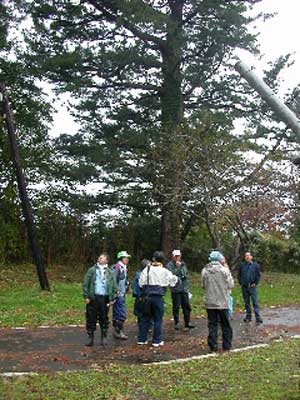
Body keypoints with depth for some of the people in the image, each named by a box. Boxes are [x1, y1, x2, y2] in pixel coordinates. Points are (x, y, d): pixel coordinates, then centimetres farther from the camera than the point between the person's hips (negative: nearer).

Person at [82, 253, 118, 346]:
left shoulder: (109, 272, 11)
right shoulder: (92, 270, 6)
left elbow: (114, 286, 10)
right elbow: (85, 284, 1)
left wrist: (112, 298, 2)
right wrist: (86, 296, -7)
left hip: (105, 298, 1)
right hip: (93, 297, -1)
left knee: (104, 319, 8)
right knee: (91, 318, 2)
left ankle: (104, 337, 18)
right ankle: (90, 338, 11)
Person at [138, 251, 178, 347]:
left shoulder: (146, 270, -1)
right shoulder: (164, 272, -6)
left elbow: (141, 283, -1)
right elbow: (173, 280, 7)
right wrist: (176, 278, 28)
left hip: (147, 296, 3)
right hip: (158, 297, -3)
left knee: (145, 318, 13)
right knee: (158, 319, 7)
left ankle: (142, 339, 18)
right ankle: (157, 340, 10)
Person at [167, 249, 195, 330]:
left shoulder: (183, 264, 15)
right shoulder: (170, 265, -4)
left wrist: (187, 286, 15)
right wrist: (177, 266, -20)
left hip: (184, 289, 5)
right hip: (176, 290, -5)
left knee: (187, 306, 7)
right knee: (176, 307, 0)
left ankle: (187, 323, 16)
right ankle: (176, 323, 10)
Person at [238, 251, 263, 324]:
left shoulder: (255, 265, 0)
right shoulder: (241, 265, 6)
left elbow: (258, 275, 3)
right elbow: (239, 275, 12)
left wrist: (255, 283, -5)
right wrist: (240, 283, 4)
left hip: (252, 287, -3)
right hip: (244, 287, 3)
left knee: (255, 302, -7)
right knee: (246, 302, 10)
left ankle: (258, 317, -7)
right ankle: (248, 316, 18)